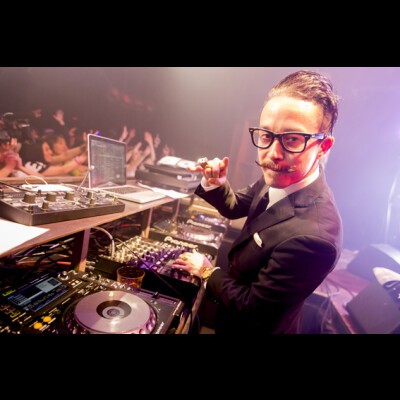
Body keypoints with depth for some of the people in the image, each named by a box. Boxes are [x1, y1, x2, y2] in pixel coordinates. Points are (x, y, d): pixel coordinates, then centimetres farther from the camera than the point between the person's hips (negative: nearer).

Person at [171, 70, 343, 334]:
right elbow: (235, 207, 2)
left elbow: (250, 307, -26)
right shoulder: (278, 179, -16)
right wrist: (216, 184, -19)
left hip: (251, 326, -6)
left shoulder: (312, 236, -39)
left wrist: (208, 272, -12)